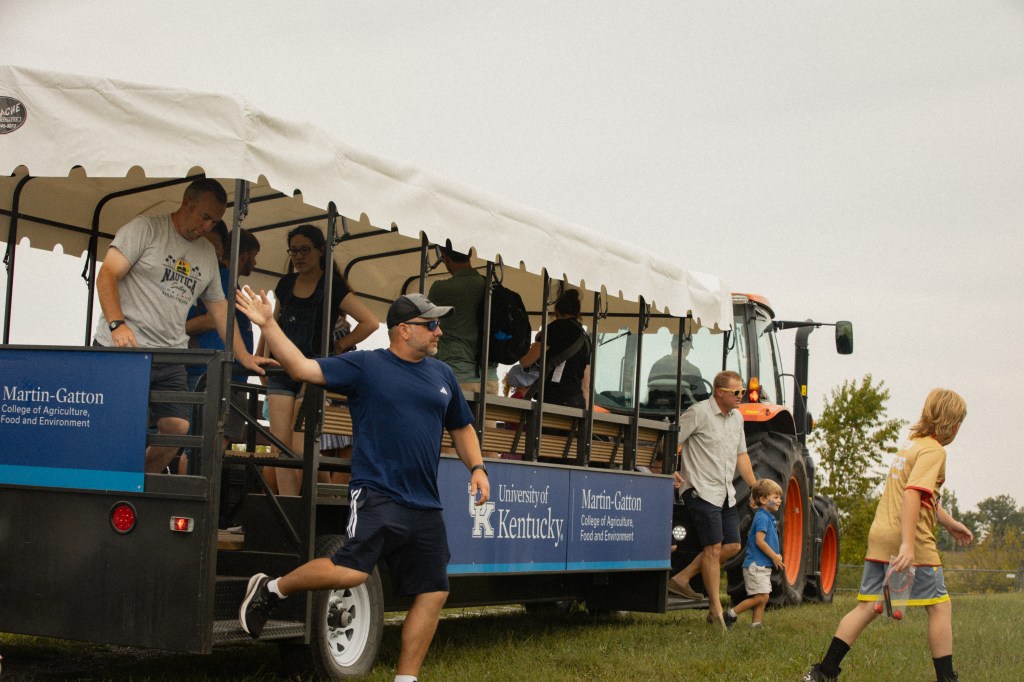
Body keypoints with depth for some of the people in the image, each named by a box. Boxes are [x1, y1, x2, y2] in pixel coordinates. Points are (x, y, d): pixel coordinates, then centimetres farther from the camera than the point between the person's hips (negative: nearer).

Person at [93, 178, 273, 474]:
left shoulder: (207, 254, 18)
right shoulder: (146, 228, -1)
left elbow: (219, 307, 23)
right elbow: (107, 275, -8)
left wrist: (244, 357, 16)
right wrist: (117, 324, -23)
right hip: (123, 350, -6)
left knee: (178, 430, -4)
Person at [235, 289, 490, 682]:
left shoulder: (442, 375, 17)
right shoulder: (365, 366, 0)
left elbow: (461, 428, 28)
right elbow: (302, 368, -7)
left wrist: (476, 468, 12)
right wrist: (268, 325, -15)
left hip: (425, 505, 6)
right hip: (376, 493, -6)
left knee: (433, 592, 4)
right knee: (352, 570, -23)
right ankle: (271, 589, 3)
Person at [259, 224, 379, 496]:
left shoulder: (333, 287, -4)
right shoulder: (286, 284, 12)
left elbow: (370, 322, -10)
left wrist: (339, 347, -6)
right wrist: (259, 356, 20)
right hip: (281, 371, 5)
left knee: (300, 449, -10)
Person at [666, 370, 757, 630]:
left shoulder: (736, 417, 13)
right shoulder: (699, 413, -12)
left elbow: (741, 455, 21)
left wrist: (755, 488, 19)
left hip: (726, 493, 8)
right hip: (702, 491, -8)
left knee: (732, 546, 6)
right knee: (714, 547, -8)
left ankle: (682, 578, 13)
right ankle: (715, 608, 0)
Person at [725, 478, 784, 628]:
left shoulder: (768, 517, 17)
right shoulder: (762, 517, -13)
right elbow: (759, 541, -21)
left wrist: (776, 557, 10)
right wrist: (774, 557, -15)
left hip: (763, 566, 10)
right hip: (756, 565, -10)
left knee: (763, 598, 9)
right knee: (760, 597, -12)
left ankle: (756, 624, 12)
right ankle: (731, 614, -4)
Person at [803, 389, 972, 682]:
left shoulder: (911, 445, 21)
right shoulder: (934, 450, -8)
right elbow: (913, 494, -22)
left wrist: (949, 523, 41)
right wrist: (908, 544, -29)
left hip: (880, 536, 9)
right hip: (912, 539, -9)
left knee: (868, 607, 8)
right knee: (940, 606, 4)